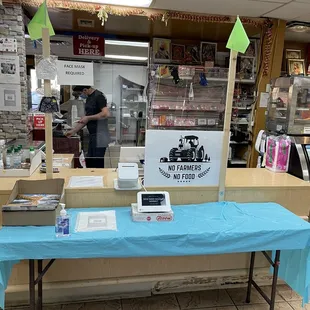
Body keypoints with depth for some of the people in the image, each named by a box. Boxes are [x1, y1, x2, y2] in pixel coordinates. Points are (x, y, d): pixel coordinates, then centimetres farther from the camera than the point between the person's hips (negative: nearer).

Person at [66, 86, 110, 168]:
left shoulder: (98, 96, -12)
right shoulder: (89, 98, 15)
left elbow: (106, 114, -24)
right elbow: (85, 118, 21)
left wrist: (88, 118, -16)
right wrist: (73, 131, 18)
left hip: (100, 136, -9)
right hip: (93, 136, 10)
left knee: (98, 164, -3)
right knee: (89, 162, 15)